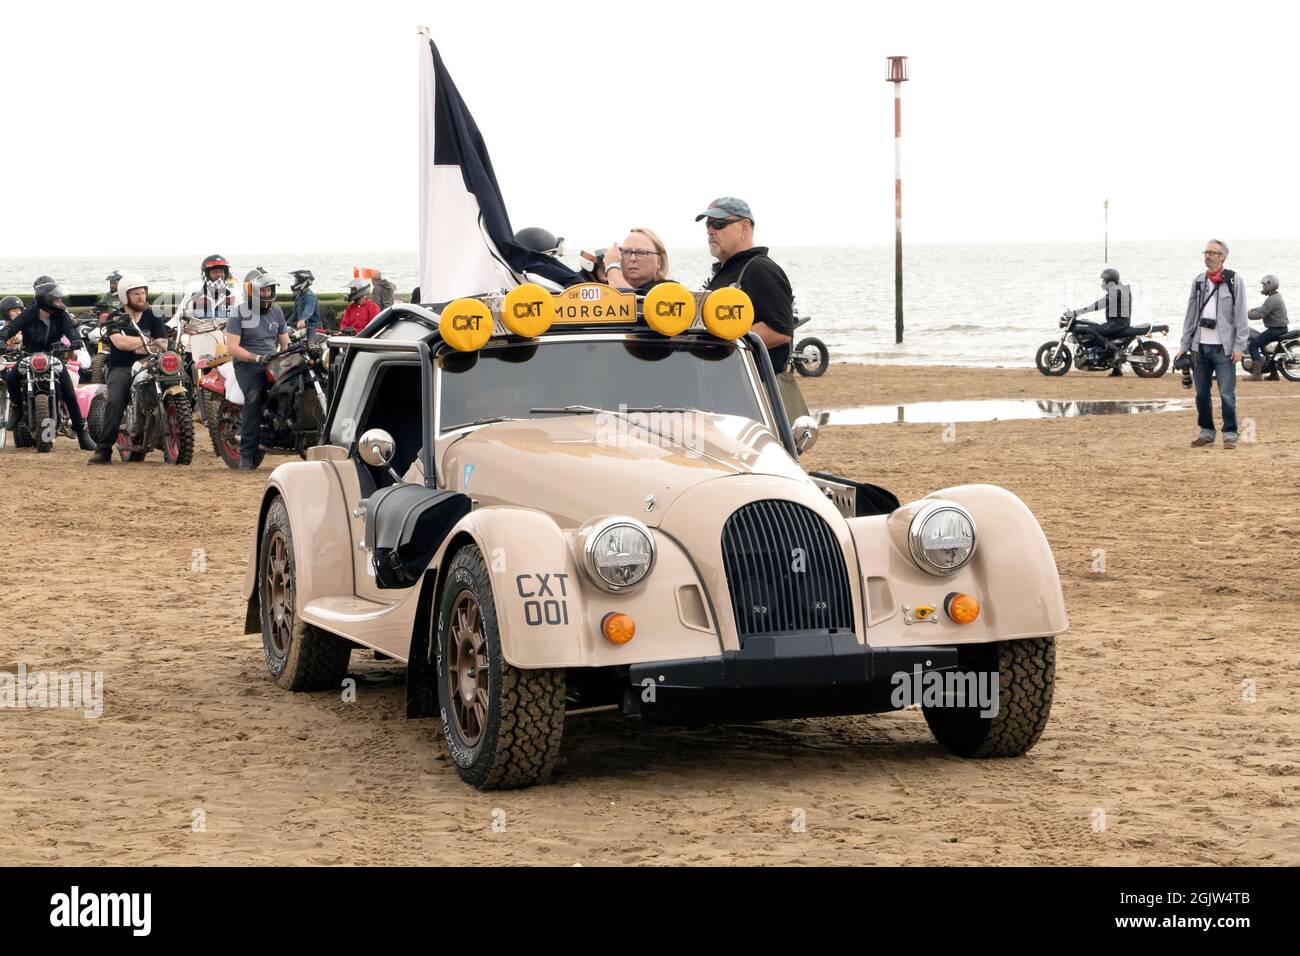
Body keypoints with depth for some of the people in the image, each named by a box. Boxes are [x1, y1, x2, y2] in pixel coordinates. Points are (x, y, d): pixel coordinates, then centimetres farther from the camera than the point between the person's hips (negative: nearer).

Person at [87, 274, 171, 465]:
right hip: (121, 368, -2)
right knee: (114, 401, -29)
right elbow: (120, 342, -13)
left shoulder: (153, 317, 12)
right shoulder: (115, 318, 7)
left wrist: (134, 347, -10)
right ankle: (103, 450, -27)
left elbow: (163, 345, -2)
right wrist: (149, 341, -9)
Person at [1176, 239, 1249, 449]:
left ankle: (1230, 434, 3)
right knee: (1202, 394, 9)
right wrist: (1184, 345, 9)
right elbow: (1190, 316, 14)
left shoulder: (1234, 281, -3)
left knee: (1227, 394, -6)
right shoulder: (1198, 281, 11)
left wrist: (1239, 347, -10)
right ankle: (1207, 432, 20)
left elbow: (1241, 316, -5)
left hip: (1223, 348, -5)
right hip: (1200, 347, 5)